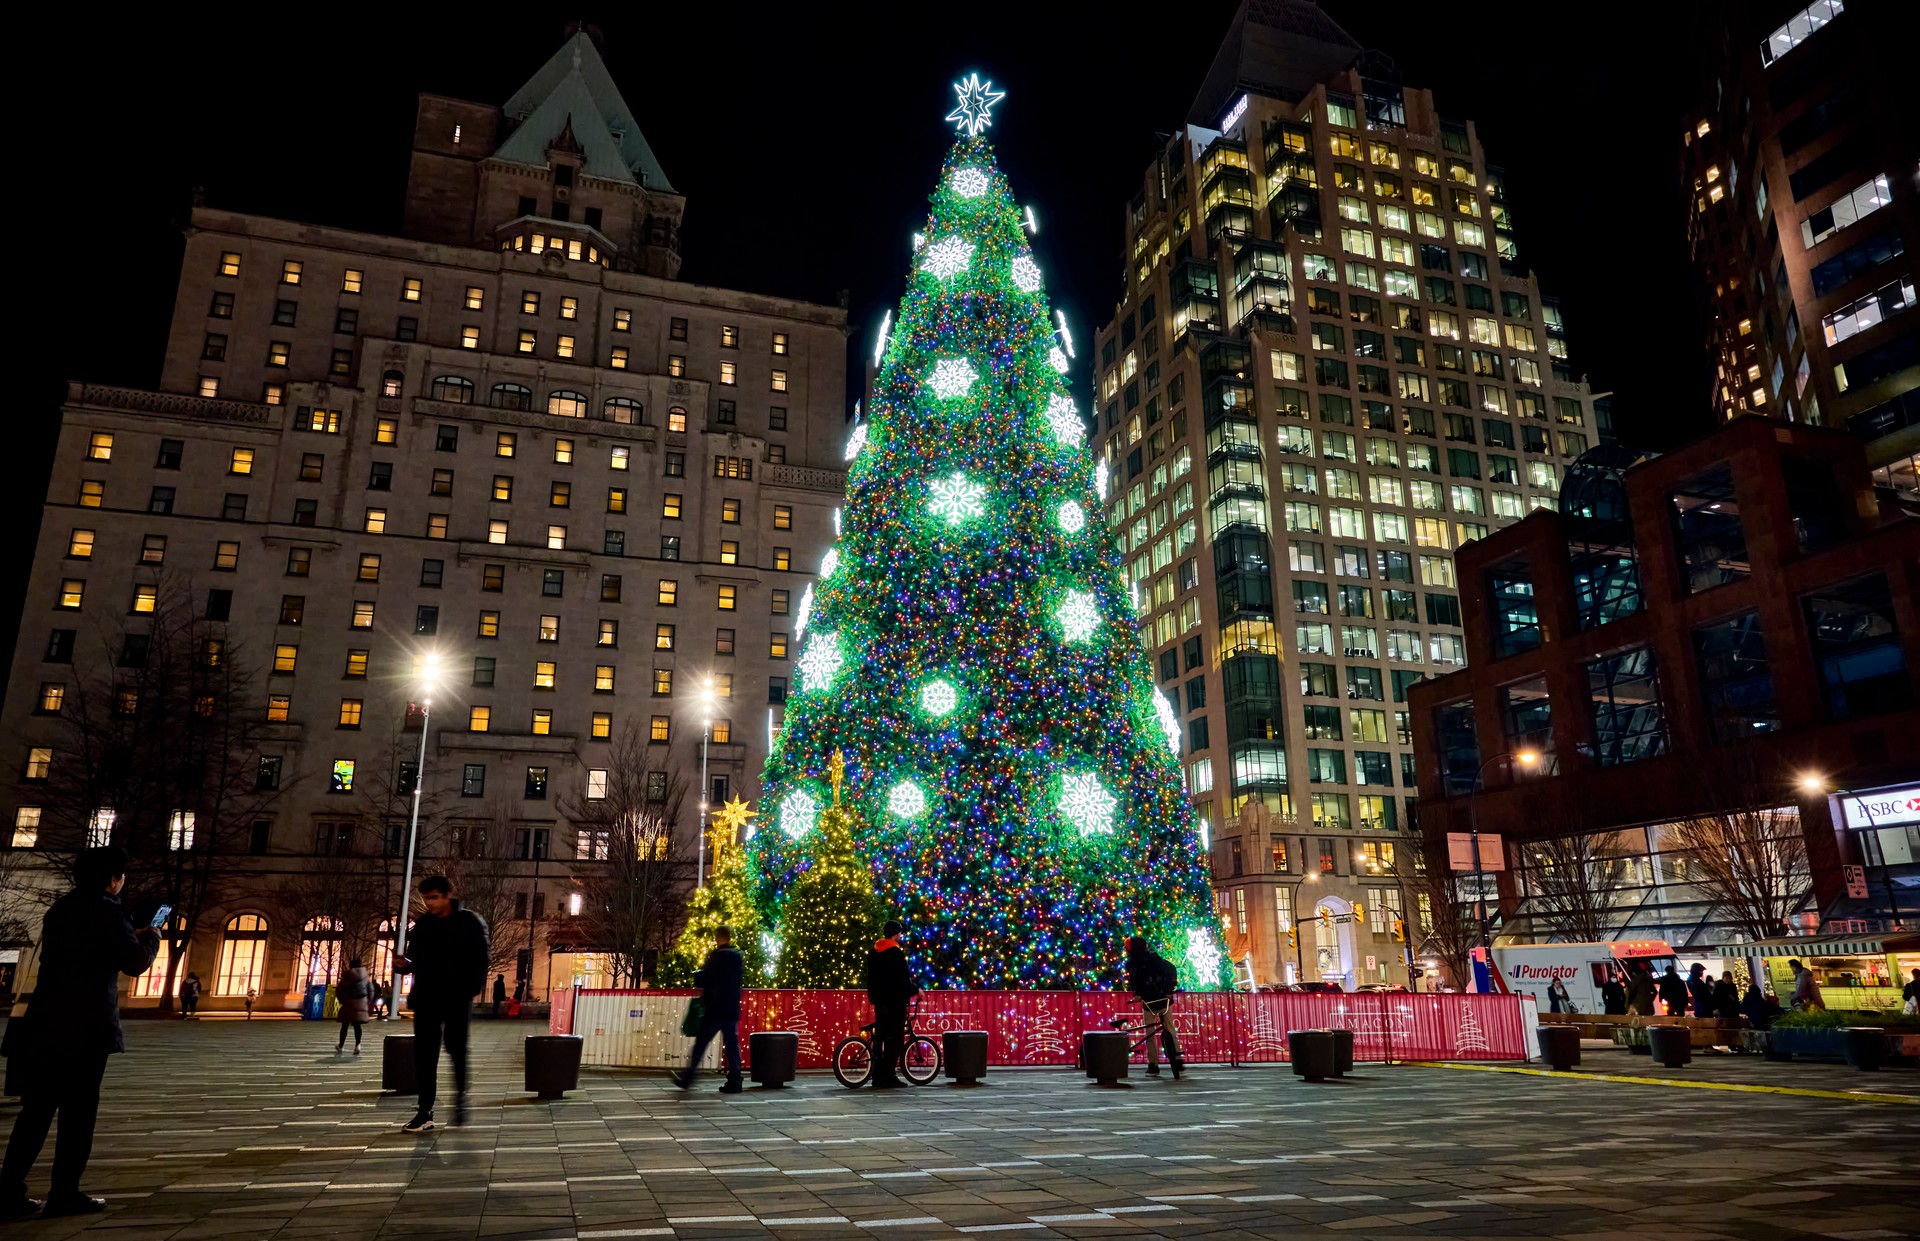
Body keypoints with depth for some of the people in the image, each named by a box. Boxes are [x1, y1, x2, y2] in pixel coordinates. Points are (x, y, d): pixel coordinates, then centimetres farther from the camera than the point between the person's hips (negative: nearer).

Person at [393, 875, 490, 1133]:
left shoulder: (470, 922, -3)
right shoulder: (421, 925, 10)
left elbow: (482, 956, -6)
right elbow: (415, 960, 14)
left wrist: (474, 986, -17)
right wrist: (404, 964, -9)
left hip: (458, 997, -4)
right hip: (426, 997, 4)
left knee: (455, 1045, -5)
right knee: (424, 1053, 2)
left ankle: (460, 1094, 21)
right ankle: (425, 1112, 7)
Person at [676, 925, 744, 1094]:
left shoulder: (717, 955, -12)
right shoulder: (739, 956, 8)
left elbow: (702, 979, -12)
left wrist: (697, 974, 7)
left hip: (714, 1009, -6)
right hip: (732, 1009, 6)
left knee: (701, 1043, 4)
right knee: (732, 1044, 6)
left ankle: (687, 1078, 12)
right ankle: (734, 1081, 3)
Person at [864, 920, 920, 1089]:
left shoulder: (873, 953, 11)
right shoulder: (896, 953, -13)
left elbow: (871, 978, 16)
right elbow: (903, 978, -14)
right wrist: (915, 990, 0)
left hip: (879, 1000, 8)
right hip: (895, 1001, -8)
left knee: (880, 1037, 12)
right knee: (894, 1039, -3)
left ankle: (878, 1076, 14)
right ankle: (887, 1076, -5)